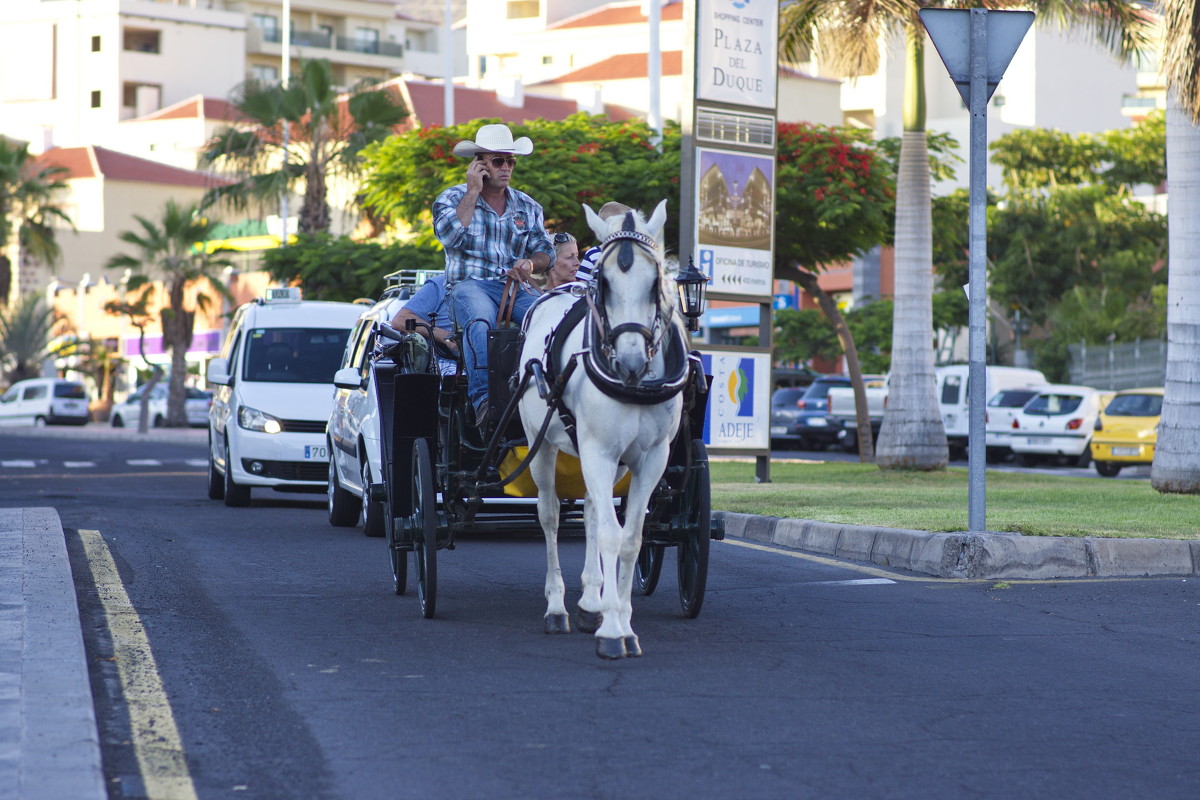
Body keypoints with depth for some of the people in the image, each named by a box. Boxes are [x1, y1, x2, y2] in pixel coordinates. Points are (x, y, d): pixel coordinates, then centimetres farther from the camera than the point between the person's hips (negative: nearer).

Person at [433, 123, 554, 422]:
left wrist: (531, 264, -9)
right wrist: (473, 192, -6)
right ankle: (483, 398, -50)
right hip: (468, 286, -3)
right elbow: (450, 237, -11)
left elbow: (545, 252, 15)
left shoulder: (528, 207, 20)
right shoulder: (452, 199, 9)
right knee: (480, 318, -40)